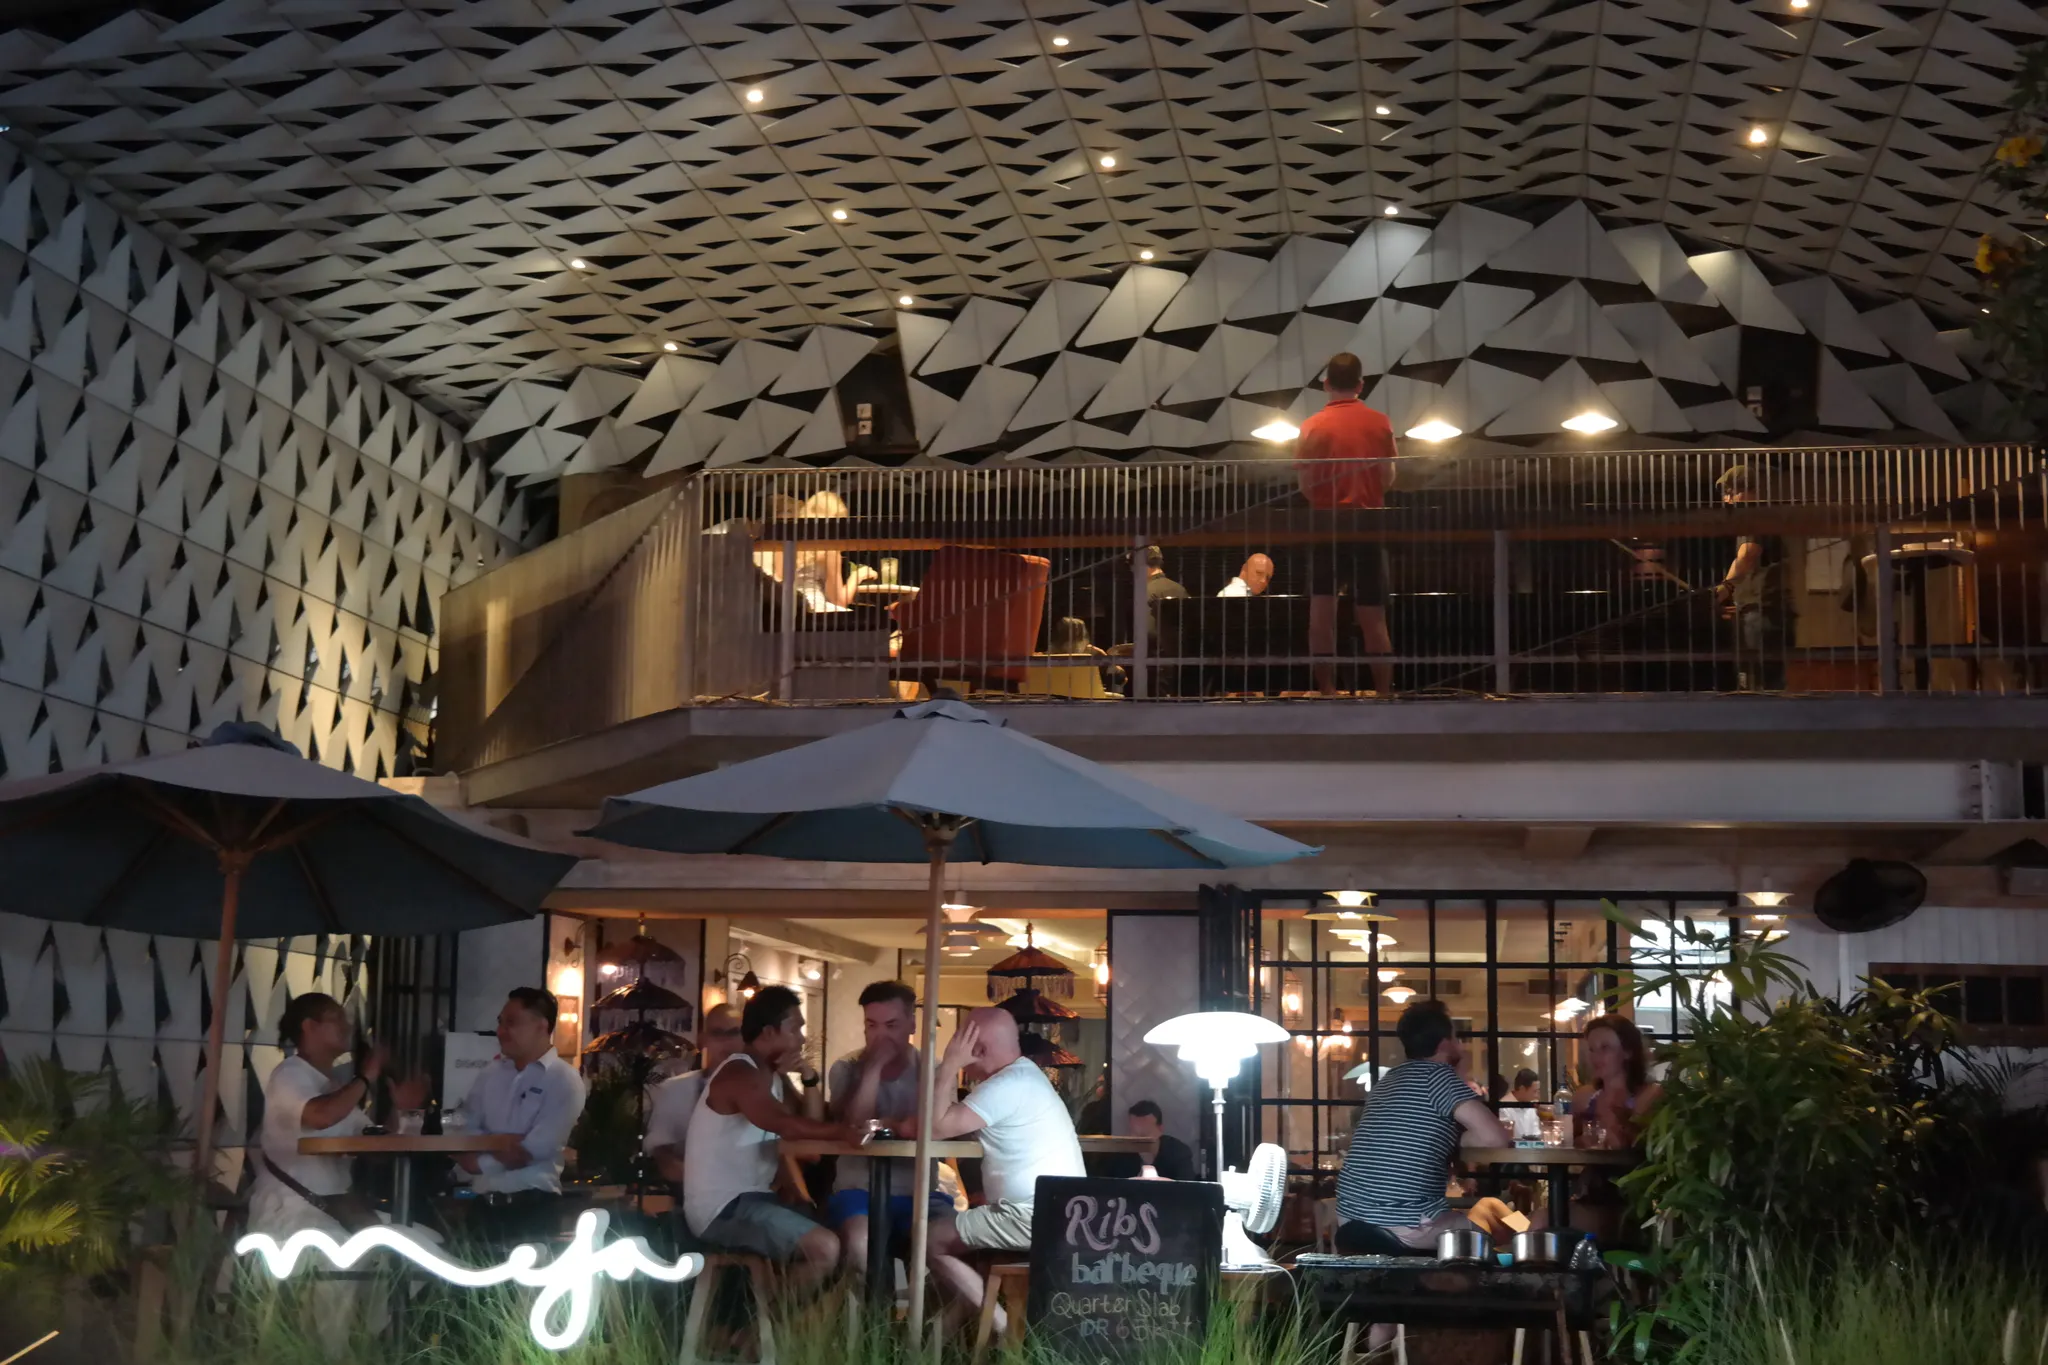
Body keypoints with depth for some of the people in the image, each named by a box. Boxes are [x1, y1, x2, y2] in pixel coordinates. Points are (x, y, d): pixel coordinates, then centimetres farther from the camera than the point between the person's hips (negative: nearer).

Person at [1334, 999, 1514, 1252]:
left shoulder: (1388, 1080, 18)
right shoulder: (1437, 1073, -3)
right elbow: (1496, 1137, -11)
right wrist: (1455, 1141, 4)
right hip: (1405, 1228, -8)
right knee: (1493, 1209, 17)